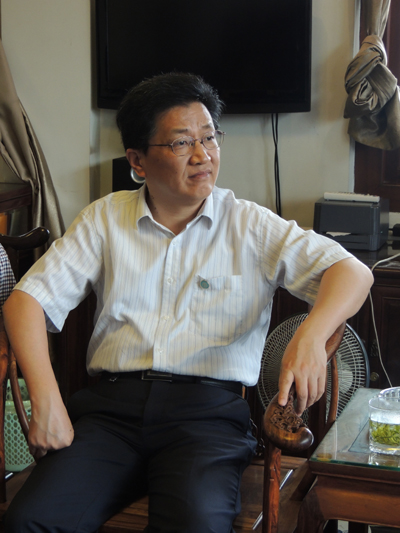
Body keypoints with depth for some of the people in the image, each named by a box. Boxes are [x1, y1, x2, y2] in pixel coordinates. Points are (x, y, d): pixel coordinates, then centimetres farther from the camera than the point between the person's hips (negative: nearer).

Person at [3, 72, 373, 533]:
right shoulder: (105, 218, 13)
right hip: (112, 404, 2)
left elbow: (353, 272, 1)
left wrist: (311, 335, -22)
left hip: (208, 409, -1)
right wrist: (45, 399, -9)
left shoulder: (251, 226, 9)